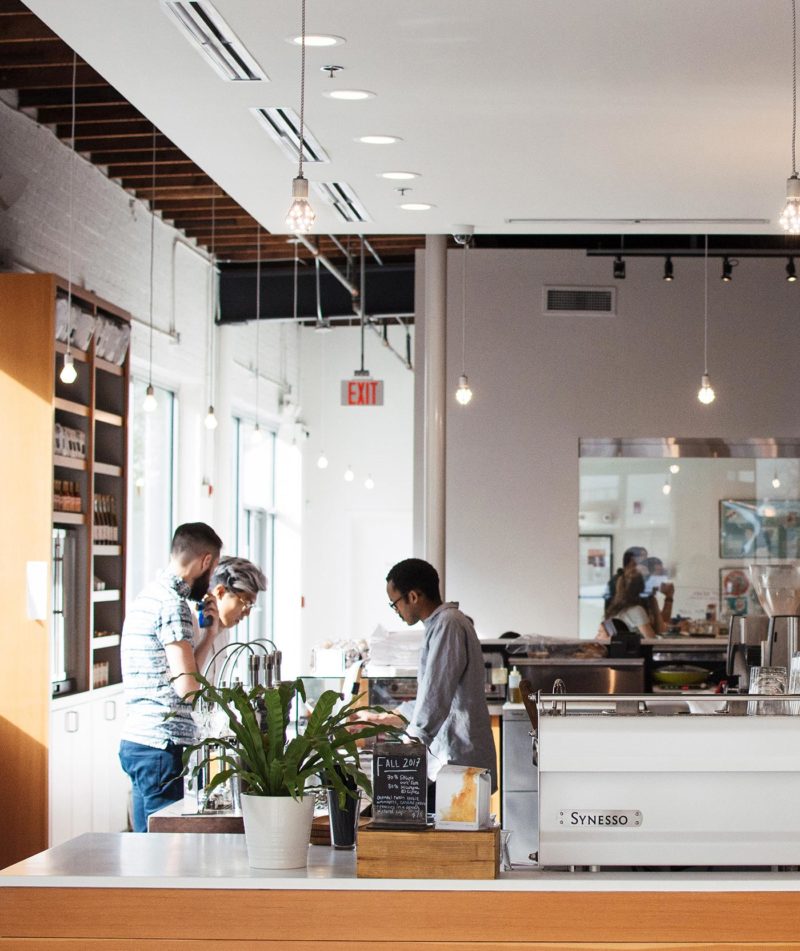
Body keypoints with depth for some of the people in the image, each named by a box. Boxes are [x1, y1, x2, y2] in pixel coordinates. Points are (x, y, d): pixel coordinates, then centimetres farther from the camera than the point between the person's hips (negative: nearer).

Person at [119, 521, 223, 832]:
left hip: (137, 740, 10)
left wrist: (210, 632, 15)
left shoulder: (150, 595, 18)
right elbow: (187, 685, -19)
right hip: (161, 747, -10)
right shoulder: (172, 603, -14)